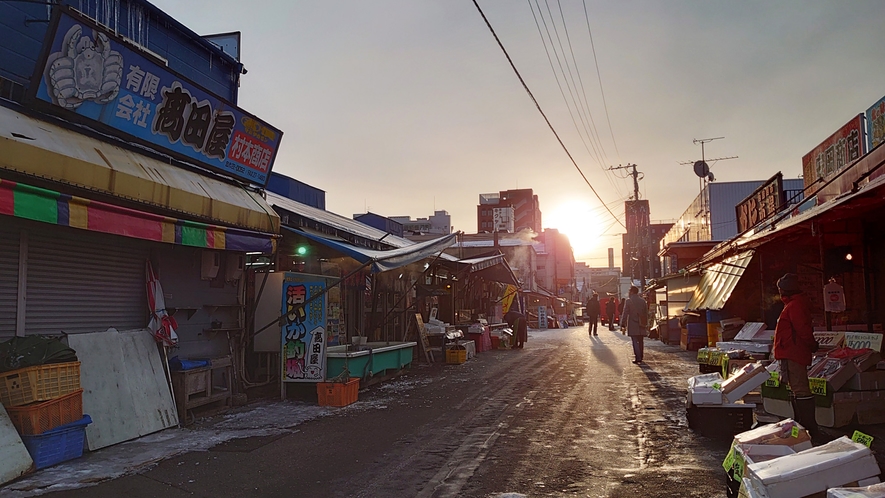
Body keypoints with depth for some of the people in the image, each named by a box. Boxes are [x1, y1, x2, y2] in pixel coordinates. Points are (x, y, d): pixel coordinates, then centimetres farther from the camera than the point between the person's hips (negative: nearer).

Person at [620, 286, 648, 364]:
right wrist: (646, 323, 21)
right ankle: (640, 357, 19)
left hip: (633, 325, -5)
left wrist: (622, 324, -3)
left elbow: (625, 313, -9)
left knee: (635, 342, -5)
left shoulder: (628, 300, -8)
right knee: (641, 341, 12)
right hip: (641, 325, 5)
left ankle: (638, 358, -12)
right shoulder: (643, 301, 8)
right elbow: (646, 313, 13)